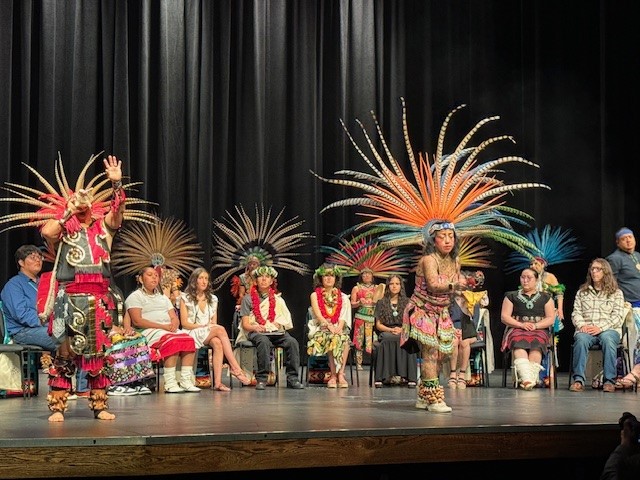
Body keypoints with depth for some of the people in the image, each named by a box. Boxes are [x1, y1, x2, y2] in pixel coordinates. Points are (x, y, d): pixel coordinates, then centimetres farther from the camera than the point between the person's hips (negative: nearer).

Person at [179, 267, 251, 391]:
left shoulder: (212, 299, 19)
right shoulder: (185, 298, 5)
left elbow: (214, 323, 16)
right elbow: (184, 323, -3)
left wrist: (213, 326, -9)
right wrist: (204, 326, -13)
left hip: (209, 335, 4)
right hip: (192, 334, -4)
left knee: (217, 343, -34)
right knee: (221, 329, -31)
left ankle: (218, 382, -43)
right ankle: (236, 368, -37)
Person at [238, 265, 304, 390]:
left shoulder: (277, 299, 21)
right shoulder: (248, 299, 12)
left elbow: (287, 321, 16)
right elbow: (245, 324, 4)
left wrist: (278, 324, -5)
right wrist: (255, 327, -17)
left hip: (276, 332, 3)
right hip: (256, 332, -3)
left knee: (292, 342, -28)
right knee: (264, 342, -39)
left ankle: (292, 378, -26)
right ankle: (261, 379, -35)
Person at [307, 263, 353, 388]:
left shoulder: (342, 297, 15)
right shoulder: (315, 295, 8)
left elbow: (343, 316, 3)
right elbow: (318, 315, -5)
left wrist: (339, 327, -17)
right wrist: (330, 326, -20)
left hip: (338, 328, 2)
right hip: (321, 329, -2)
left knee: (345, 339, -33)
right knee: (334, 339, -35)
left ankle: (340, 374, -36)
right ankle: (334, 375, -34)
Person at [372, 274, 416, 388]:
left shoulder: (407, 302, 16)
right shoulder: (381, 303, 15)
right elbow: (378, 325, 9)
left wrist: (402, 330, -10)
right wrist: (391, 330, -9)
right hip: (386, 332, 0)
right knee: (387, 340, -39)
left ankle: (409, 377, -41)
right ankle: (386, 376, -41)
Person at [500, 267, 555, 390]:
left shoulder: (545, 297, 20)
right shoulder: (511, 296, 20)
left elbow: (551, 318, 9)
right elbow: (504, 316, 9)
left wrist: (535, 325, -10)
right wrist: (521, 325, -8)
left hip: (539, 330, 1)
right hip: (516, 328, 0)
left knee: (536, 343, -37)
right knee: (518, 342, -38)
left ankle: (532, 376, -55)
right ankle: (527, 377, -59)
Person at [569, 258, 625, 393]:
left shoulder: (616, 293, 15)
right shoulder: (582, 292, 23)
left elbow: (618, 316, 2)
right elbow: (576, 313, 13)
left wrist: (600, 327, -13)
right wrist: (582, 325, -10)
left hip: (609, 330, -1)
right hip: (585, 330, 1)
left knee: (607, 338, -38)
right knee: (581, 339, -35)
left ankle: (609, 381, -36)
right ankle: (578, 379, -40)